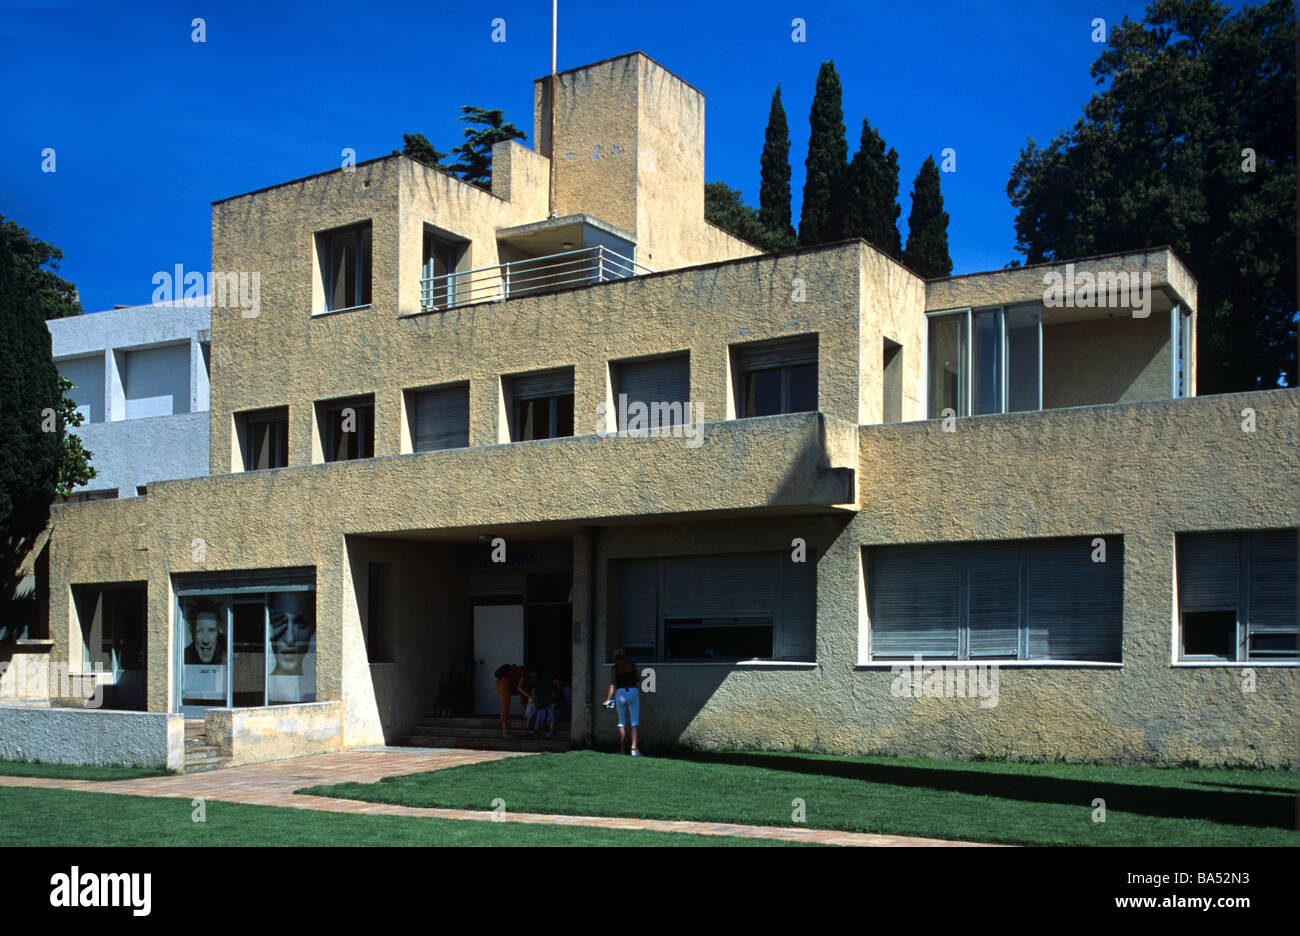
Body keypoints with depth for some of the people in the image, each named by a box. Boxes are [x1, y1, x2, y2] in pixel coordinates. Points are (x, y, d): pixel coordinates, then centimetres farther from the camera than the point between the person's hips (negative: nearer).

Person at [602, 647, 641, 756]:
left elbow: (612, 685, -1)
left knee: (622, 722, 13)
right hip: (633, 692, -1)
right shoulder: (632, 665, 5)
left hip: (620, 693, 1)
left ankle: (622, 748, 10)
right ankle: (634, 747, -16)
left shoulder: (614, 667, 2)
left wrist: (608, 699, 7)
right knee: (635, 721, -1)